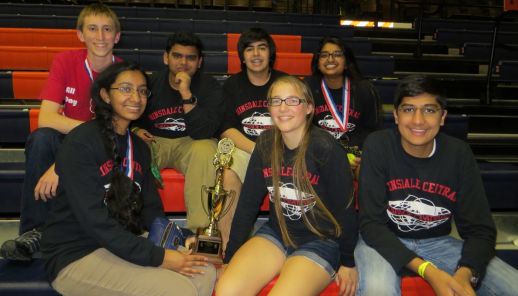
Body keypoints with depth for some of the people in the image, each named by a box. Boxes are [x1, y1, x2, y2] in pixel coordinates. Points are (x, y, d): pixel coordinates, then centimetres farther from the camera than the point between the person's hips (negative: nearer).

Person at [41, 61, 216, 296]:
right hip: (75, 257, -7)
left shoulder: (139, 148, 10)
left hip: (126, 241, 7)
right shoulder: (80, 143, -15)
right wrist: (158, 257, -24)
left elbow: (151, 210, 6)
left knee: (205, 273, -8)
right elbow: (94, 220, -23)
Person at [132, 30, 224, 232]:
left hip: (191, 143, -1)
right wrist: (135, 130, -7)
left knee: (206, 151, -36)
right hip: (154, 142, 2)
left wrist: (186, 94, -26)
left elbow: (204, 132, -19)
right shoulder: (150, 83, 2)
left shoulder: (210, 86, -5)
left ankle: (199, 231, -29)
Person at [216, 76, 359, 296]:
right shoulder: (266, 143, -1)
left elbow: (344, 207, -10)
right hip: (275, 234, 4)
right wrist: (230, 257, 3)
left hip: (319, 241, -4)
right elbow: (248, 202, 2)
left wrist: (347, 262, -2)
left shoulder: (324, 147, -17)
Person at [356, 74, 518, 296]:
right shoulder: (378, 146, -15)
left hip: (437, 242, 3)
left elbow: (480, 229, -7)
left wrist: (465, 274, -28)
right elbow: (371, 223, -17)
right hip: (384, 241, -2)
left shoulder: (459, 153, -7)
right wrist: (427, 270, -29)